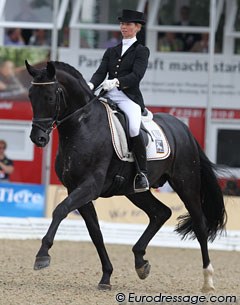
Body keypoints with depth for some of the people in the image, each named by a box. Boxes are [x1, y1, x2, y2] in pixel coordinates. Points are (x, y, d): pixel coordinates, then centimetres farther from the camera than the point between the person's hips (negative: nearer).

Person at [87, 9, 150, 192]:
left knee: (133, 128, -32)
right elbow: (101, 73, 10)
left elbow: (136, 75, -8)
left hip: (129, 98, -6)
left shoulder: (141, 51, 7)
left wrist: (116, 82, -25)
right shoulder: (111, 52, 22)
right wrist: (91, 85, -12)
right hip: (108, 97, 6)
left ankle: (142, 173, -22)